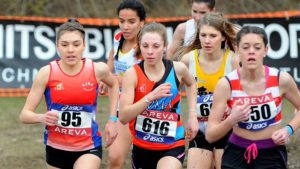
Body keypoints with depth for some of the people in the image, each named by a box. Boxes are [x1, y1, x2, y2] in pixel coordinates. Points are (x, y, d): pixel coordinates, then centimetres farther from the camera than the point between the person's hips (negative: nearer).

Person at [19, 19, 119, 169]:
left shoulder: (97, 70, -10)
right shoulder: (47, 73, -13)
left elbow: (114, 84, 16)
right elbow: (25, 114, -10)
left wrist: (112, 119, 8)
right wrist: (42, 117, -31)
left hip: (88, 147, -1)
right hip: (56, 147, 1)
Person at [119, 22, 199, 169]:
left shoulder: (177, 69, -9)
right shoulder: (132, 74, -14)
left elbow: (191, 84, 17)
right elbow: (123, 117, -23)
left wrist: (192, 116, 8)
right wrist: (151, 96, -33)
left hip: (172, 146, -1)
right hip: (141, 147, 1)